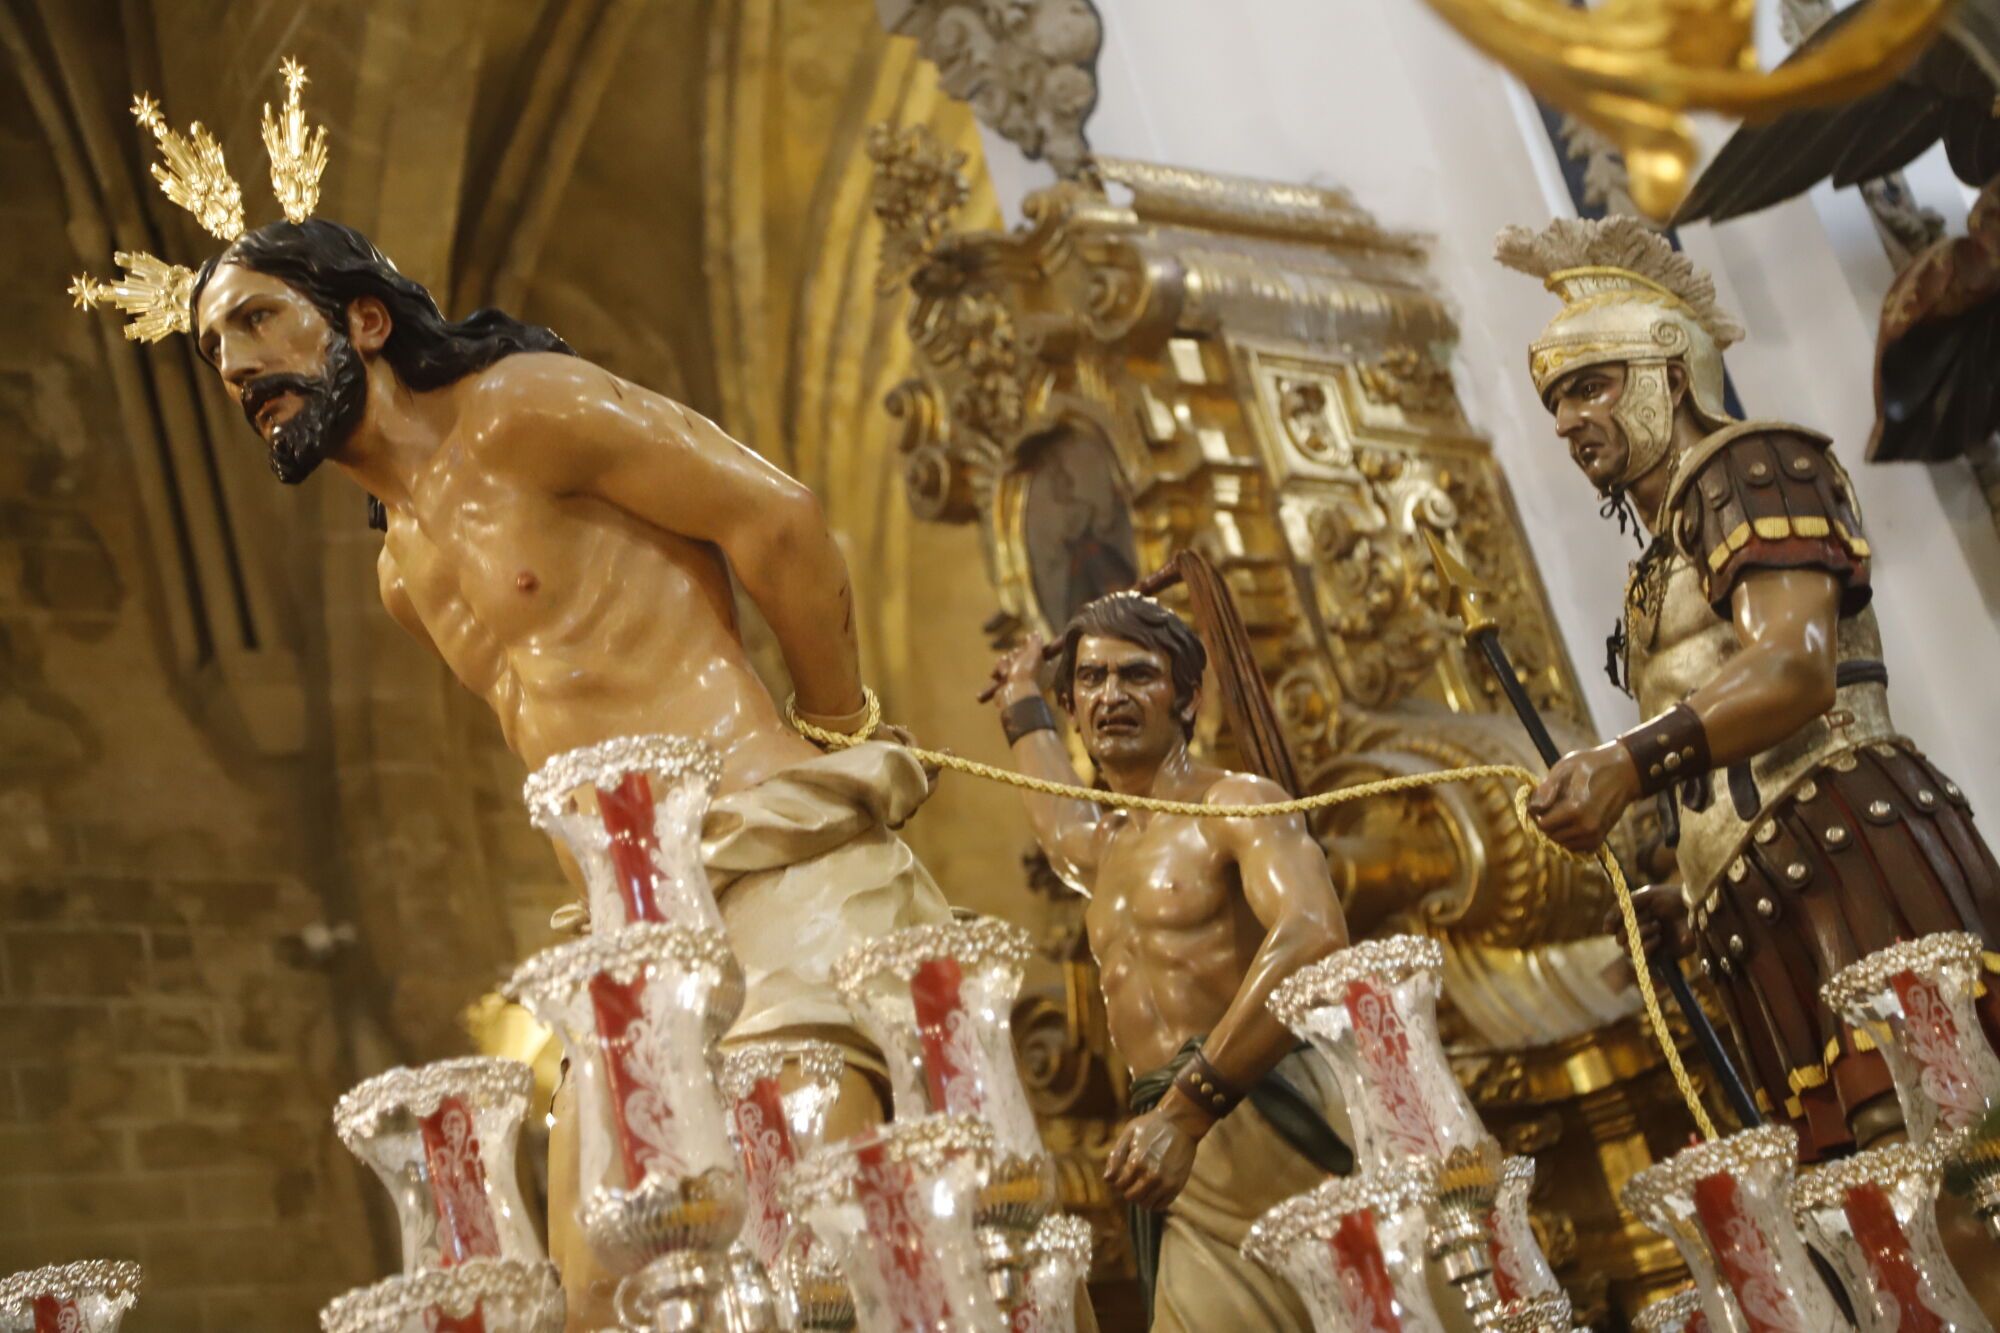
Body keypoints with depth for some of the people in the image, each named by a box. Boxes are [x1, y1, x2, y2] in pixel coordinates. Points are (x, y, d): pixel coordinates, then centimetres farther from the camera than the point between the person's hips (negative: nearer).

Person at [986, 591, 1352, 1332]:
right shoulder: (1107, 847, 25)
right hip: (1176, 1150, 7)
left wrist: (1187, 1109, -26)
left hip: (1265, 1120, -7)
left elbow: (1313, 938, -20)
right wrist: (1023, 707, 66)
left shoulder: (1236, 805, 0)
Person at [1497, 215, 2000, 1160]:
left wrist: (1629, 762, -27)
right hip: (1772, 921, 8)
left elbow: (1796, 666, -14)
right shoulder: (1667, 563, 31)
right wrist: (1694, 902, 16)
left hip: (1847, 858, -8)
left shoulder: (1750, 466, 5)